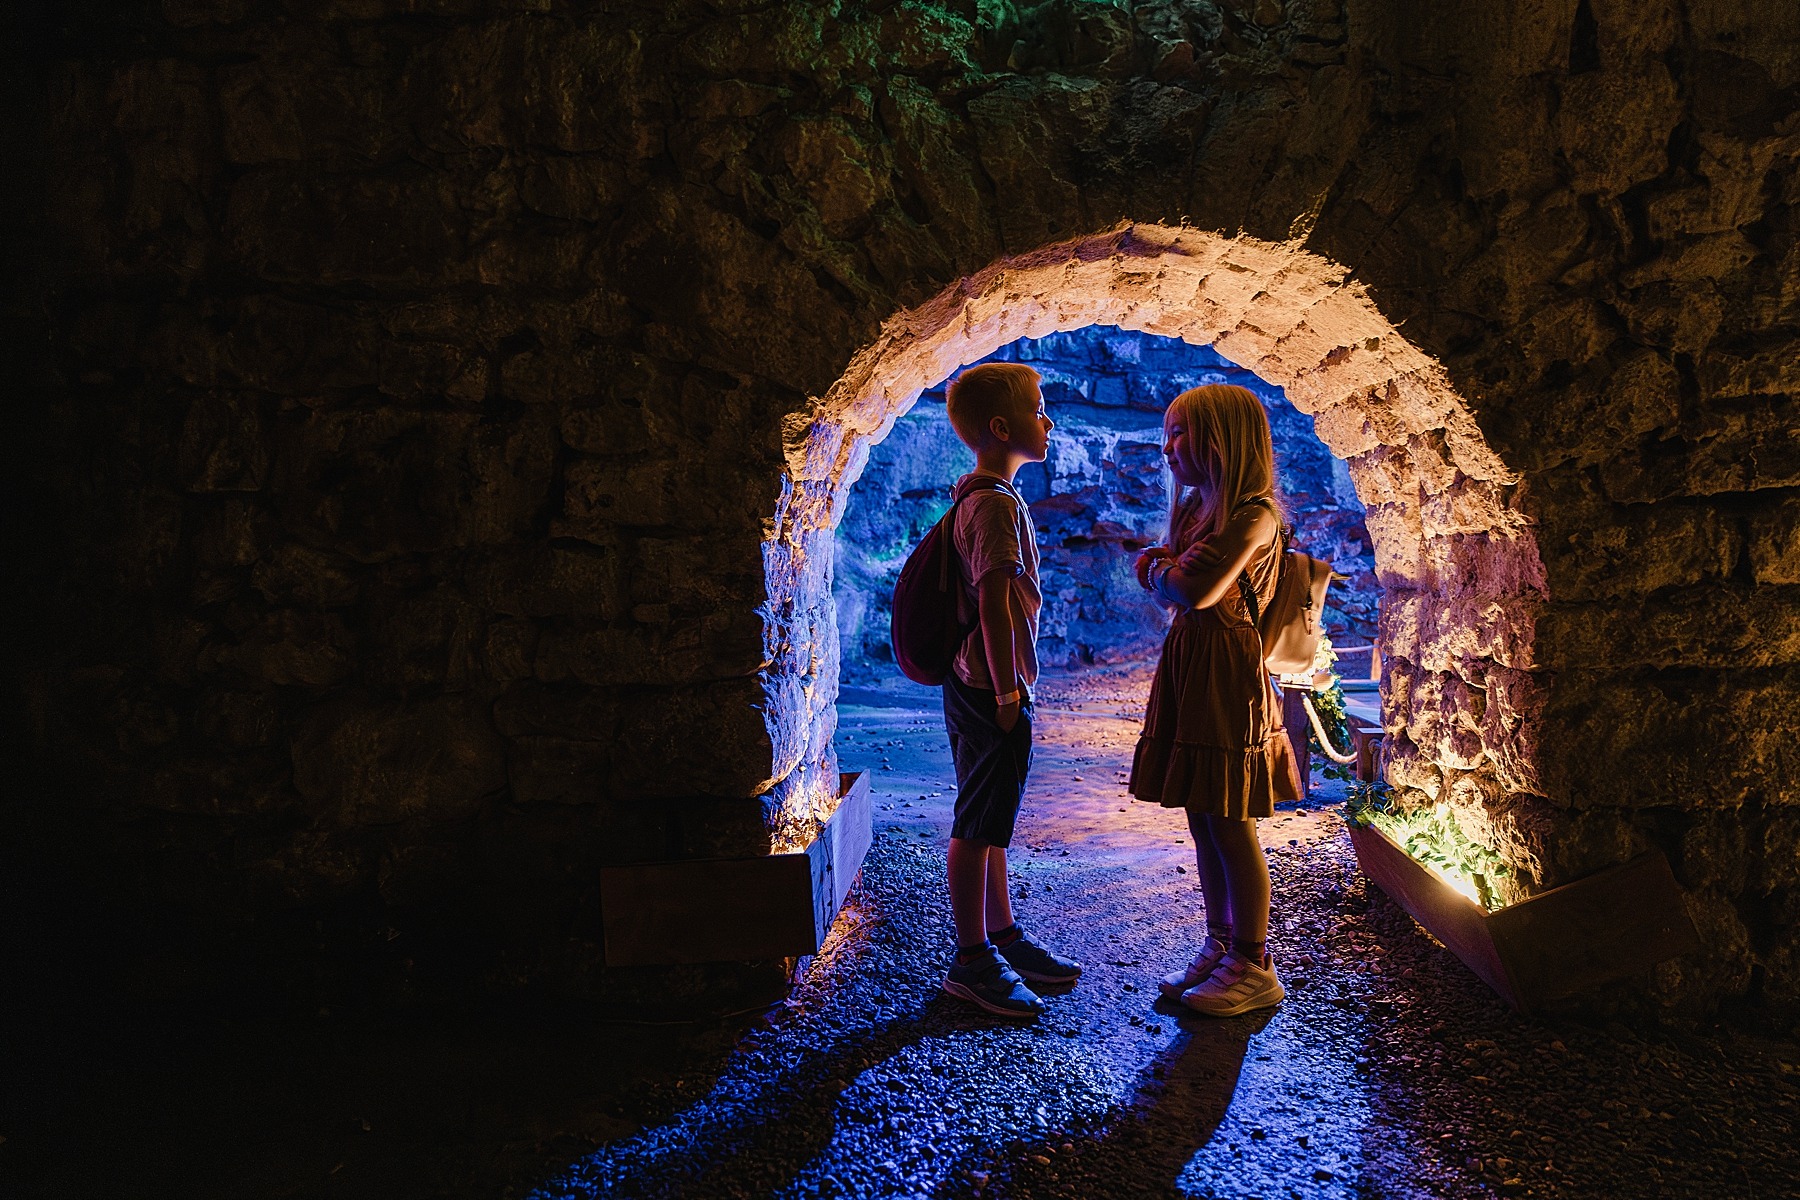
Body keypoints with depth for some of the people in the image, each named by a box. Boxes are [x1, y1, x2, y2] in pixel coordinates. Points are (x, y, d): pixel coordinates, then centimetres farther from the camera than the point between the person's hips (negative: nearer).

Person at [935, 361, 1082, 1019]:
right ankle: (972, 962, 10)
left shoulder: (986, 499, 15)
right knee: (977, 826, -1)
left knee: (989, 821, 17)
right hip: (989, 689, -10)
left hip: (978, 687, 10)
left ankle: (1002, 936, 29)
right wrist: (1007, 694, -20)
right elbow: (994, 605, -22)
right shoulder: (998, 504, -17)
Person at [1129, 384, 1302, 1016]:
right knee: (1203, 825, 14)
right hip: (1188, 670, 9)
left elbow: (1194, 591, -23)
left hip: (1226, 678, -9)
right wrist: (1161, 566, -5)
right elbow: (1162, 580, 16)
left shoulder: (1252, 515, -14)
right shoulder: (1196, 508, 15)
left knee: (1231, 827, -1)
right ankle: (1219, 946, 27)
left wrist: (1160, 568, -4)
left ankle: (1253, 965, 12)